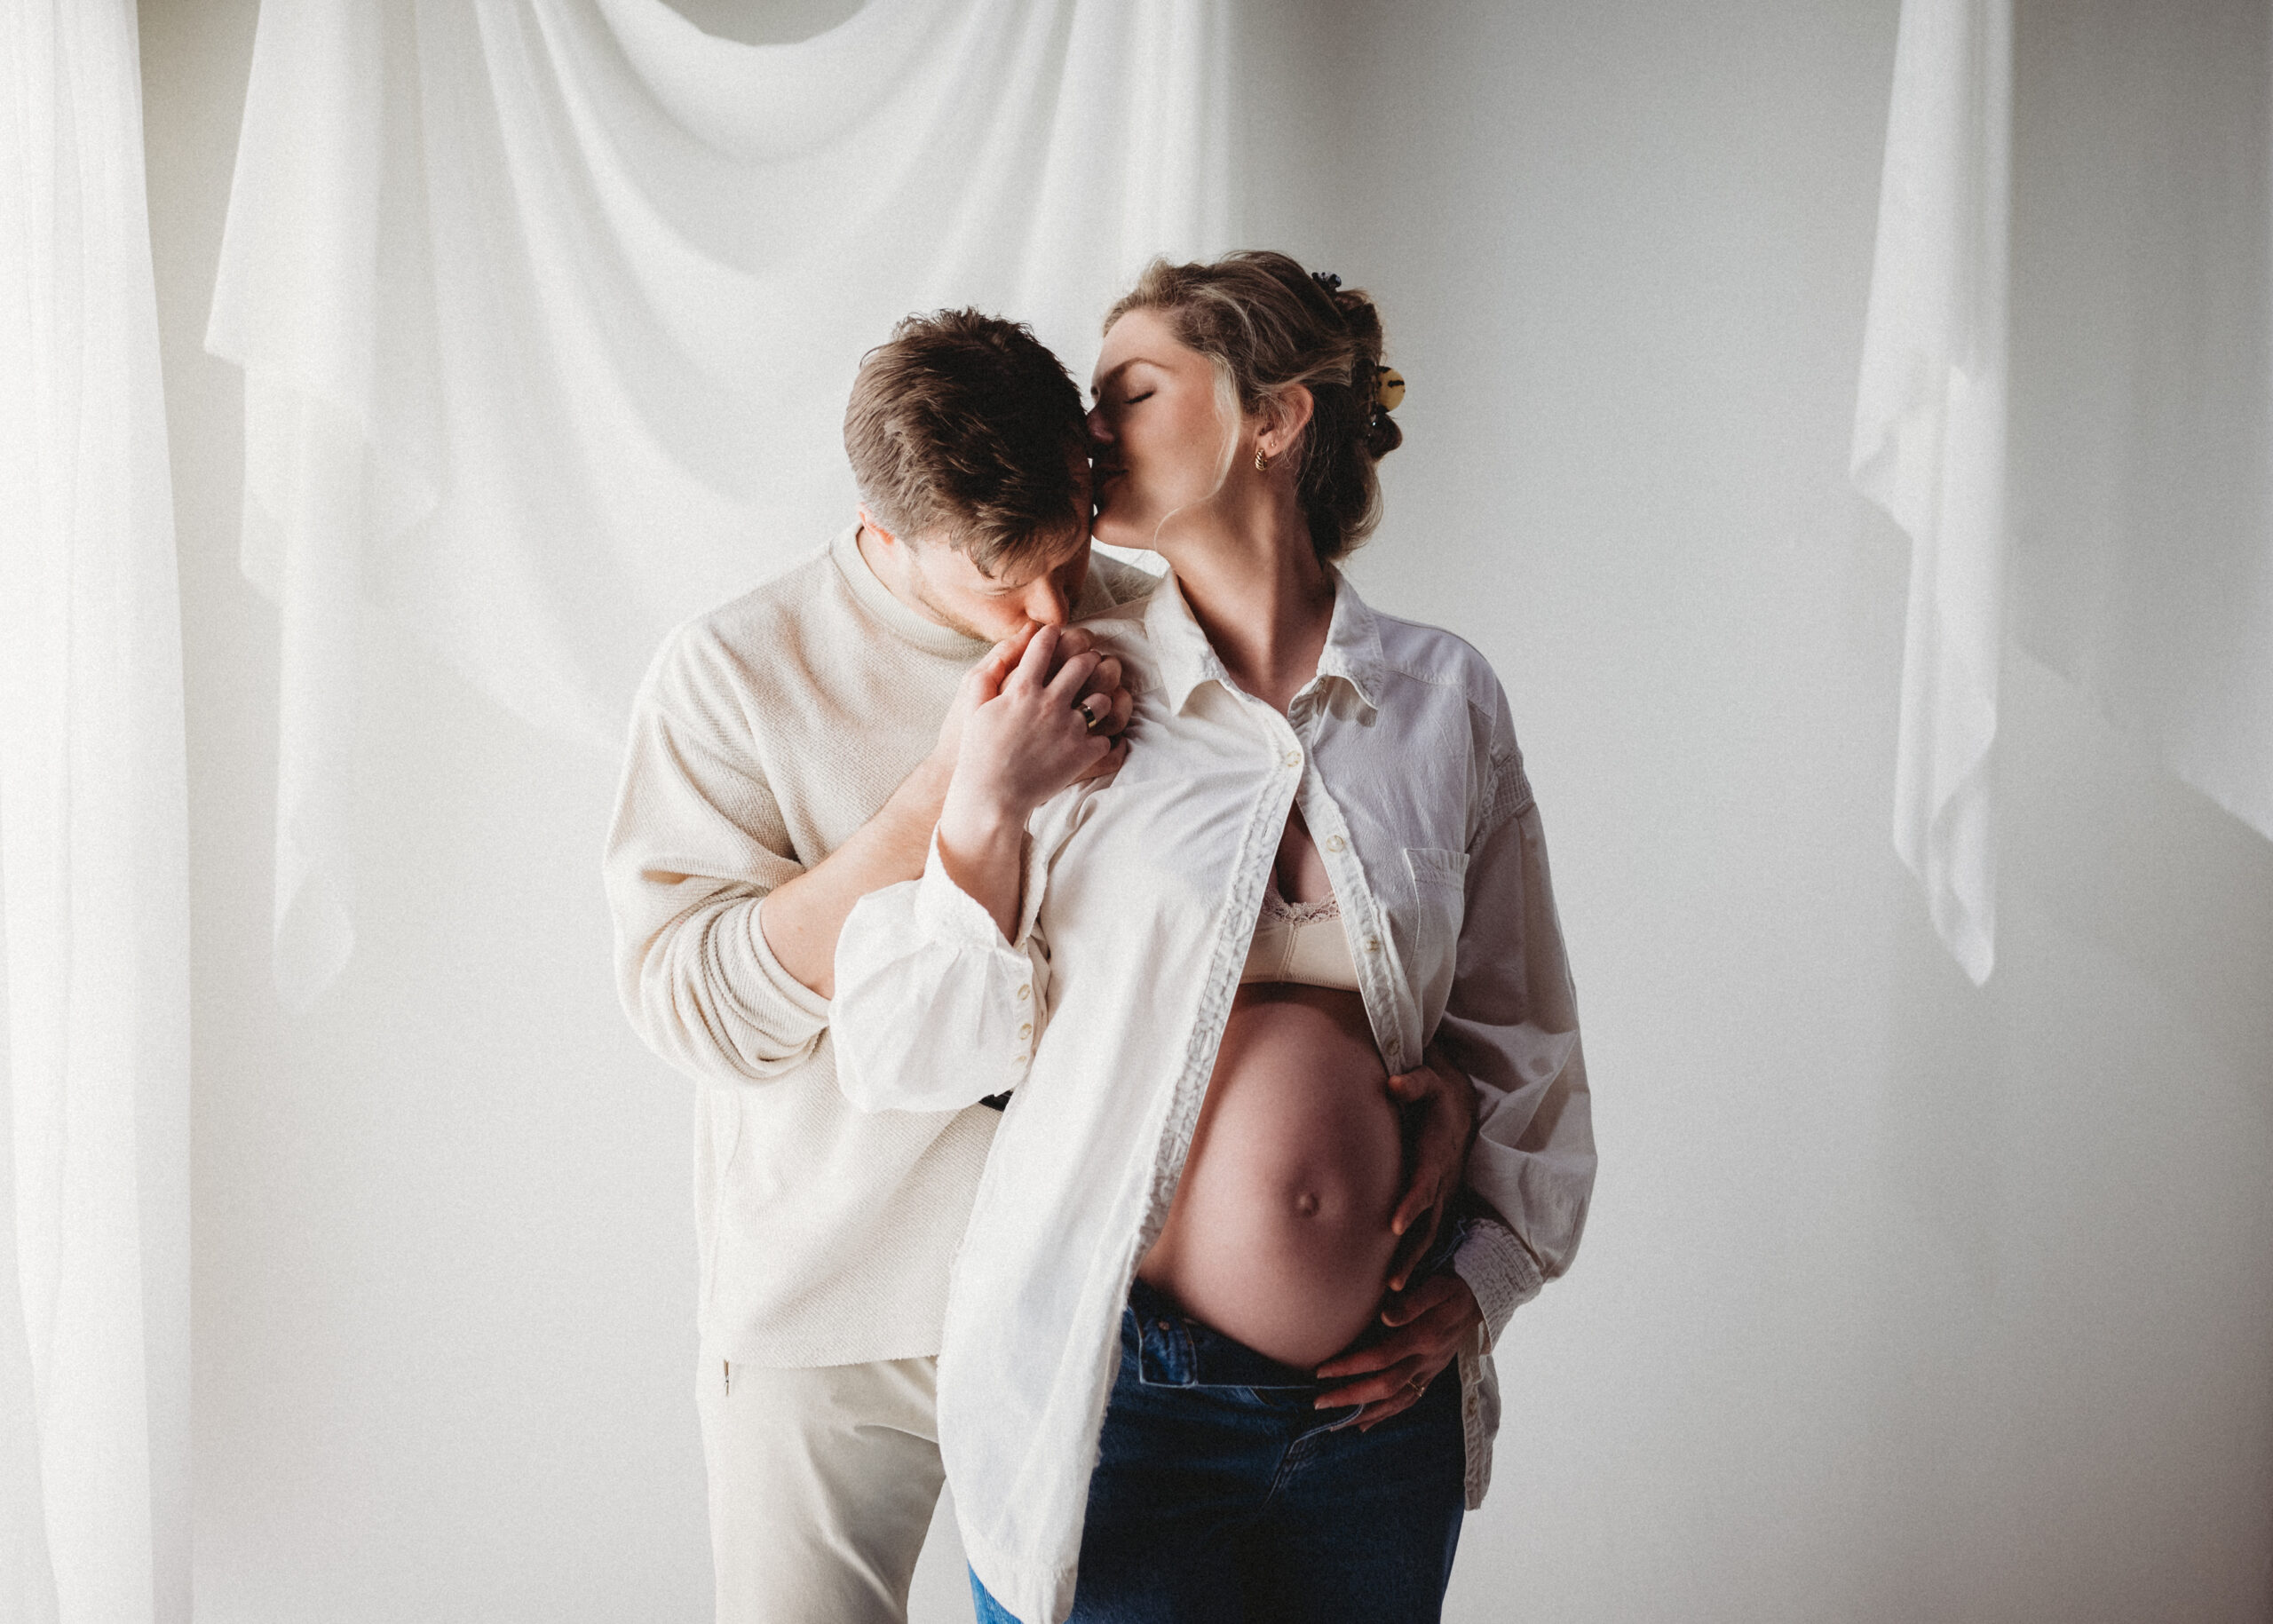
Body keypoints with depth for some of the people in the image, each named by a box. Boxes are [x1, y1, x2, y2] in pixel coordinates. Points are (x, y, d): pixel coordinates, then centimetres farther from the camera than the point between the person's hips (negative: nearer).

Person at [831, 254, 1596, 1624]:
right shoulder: (1066, 697, -1)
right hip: (1114, 1395, -1)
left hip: (1381, 1400, 2)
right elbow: (906, 1061, -2)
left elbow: (1515, 1026, 12)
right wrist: (980, 814, -13)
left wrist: (1484, 1276, 3)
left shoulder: (1444, 697, 2)